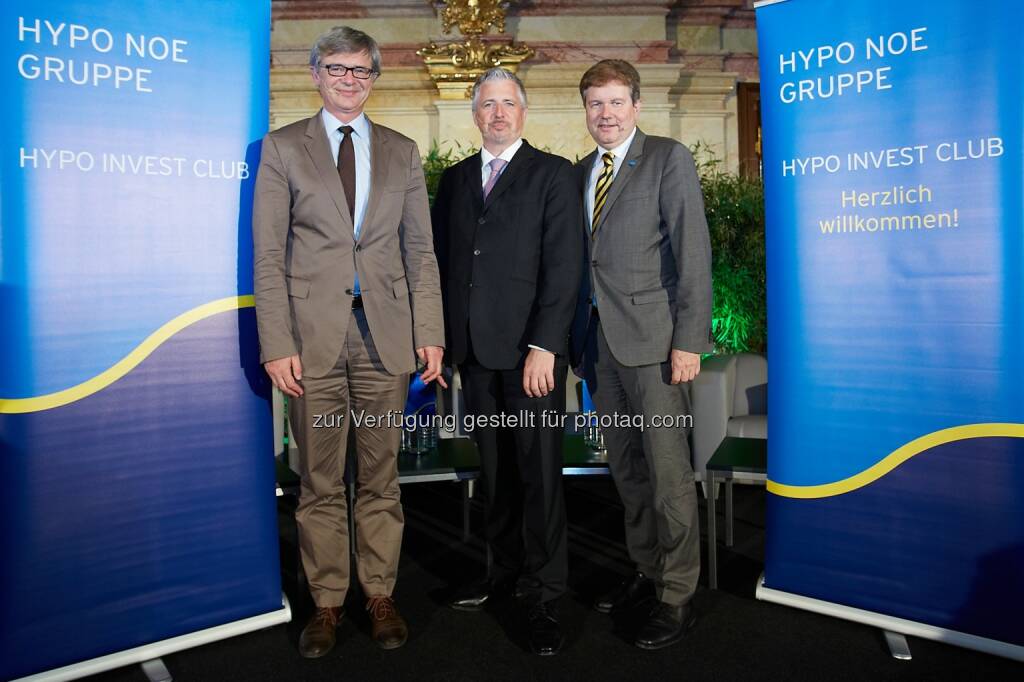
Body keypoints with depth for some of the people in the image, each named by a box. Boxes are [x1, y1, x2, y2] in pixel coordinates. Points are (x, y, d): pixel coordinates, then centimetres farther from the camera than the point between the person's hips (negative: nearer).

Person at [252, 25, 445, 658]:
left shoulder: (402, 152, 12)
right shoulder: (282, 147, 6)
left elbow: (421, 250, 9)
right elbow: (268, 255, 0)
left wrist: (430, 333, 1)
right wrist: (276, 343, -8)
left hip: (386, 332, 2)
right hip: (314, 333, -1)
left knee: (381, 475, 9)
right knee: (320, 480, 7)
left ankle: (381, 595, 23)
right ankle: (327, 602, 22)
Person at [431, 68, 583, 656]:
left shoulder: (554, 174, 2)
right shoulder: (455, 179, 16)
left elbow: (564, 266, -7)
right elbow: (443, 259, 14)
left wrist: (543, 347, -15)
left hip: (531, 349, -4)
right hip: (474, 350, 5)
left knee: (540, 474, 0)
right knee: (495, 471, 13)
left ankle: (545, 596, 12)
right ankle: (507, 571, 27)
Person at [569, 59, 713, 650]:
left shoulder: (669, 159, -2)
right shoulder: (581, 171, 17)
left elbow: (694, 253, -9)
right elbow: (584, 259, 14)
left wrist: (689, 341, -16)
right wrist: (578, 336, 7)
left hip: (653, 338, -6)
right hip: (599, 339, 7)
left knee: (668, 472, -2)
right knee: (626, 468, 14)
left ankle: (677, 598, 11)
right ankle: (647, 573, 29)